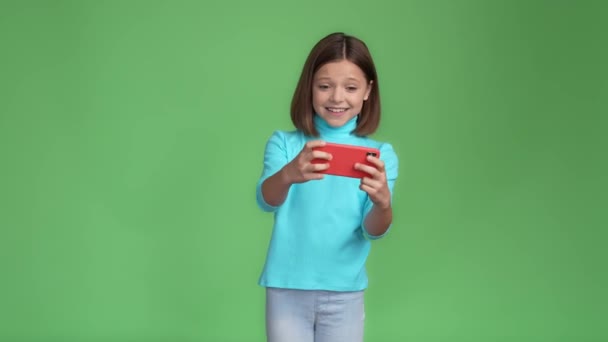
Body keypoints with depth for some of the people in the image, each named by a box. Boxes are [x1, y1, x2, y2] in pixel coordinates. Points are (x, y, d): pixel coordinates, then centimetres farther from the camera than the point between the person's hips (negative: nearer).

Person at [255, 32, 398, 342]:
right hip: (287, 289, 0)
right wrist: (288, 175, -40)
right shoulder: (283, 143, -3)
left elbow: (373, 231, -10)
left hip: (344, 294, 1)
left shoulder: (381, 154, -2)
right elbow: (266, 201, -18)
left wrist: (382, 202, -33)